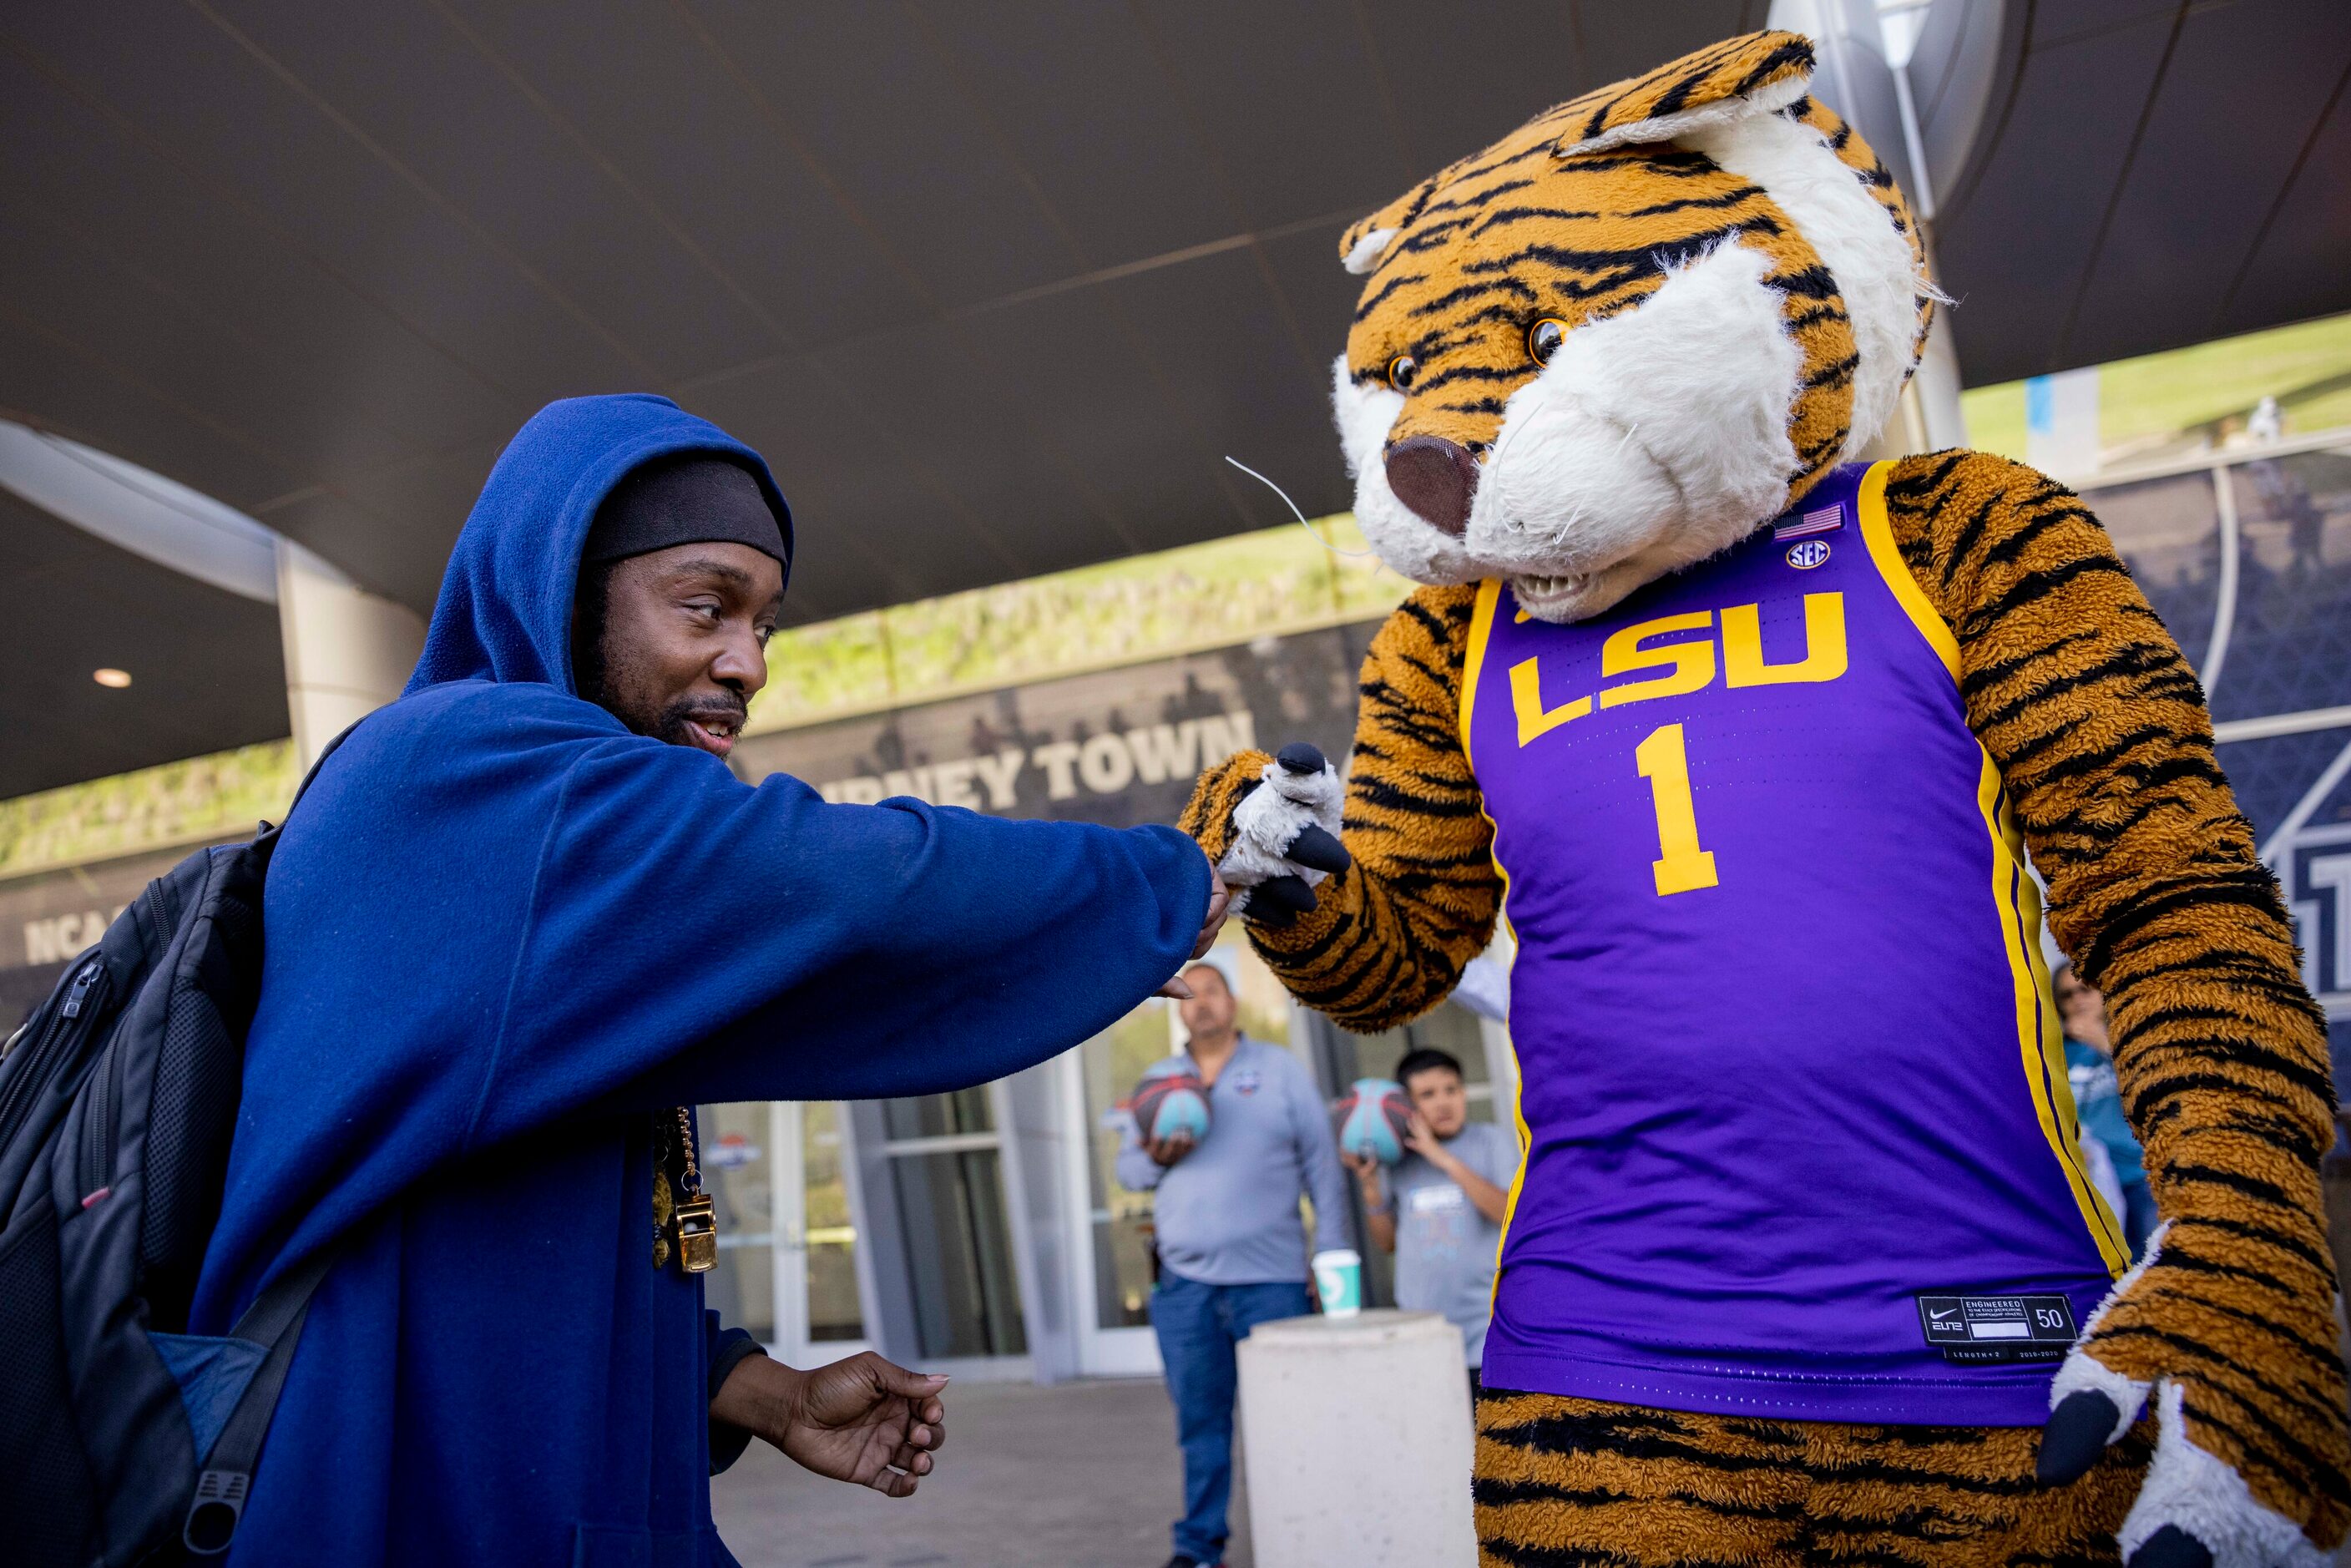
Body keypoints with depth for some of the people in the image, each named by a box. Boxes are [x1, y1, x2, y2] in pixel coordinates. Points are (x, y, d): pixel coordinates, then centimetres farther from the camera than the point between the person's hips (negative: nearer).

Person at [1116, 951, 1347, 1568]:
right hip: (1185, 1283, 3)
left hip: (1269, 1280, -2)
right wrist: (1153, 1159, -11)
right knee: (1200, 1418, 9)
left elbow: (1322, 1166, 2)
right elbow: (1125, 1164, 13)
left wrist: (1331, 1255, -4)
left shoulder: (1279, 1070, 4)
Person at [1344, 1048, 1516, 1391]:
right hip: (1422, 1333, 3)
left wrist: (1447, 1161, -20)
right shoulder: (1398, 1159, 8)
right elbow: (1387, 1241, 11)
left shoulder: (1492, 1142, -1)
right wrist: (1369, 1183, -3)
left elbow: (1512, 1213, -17)